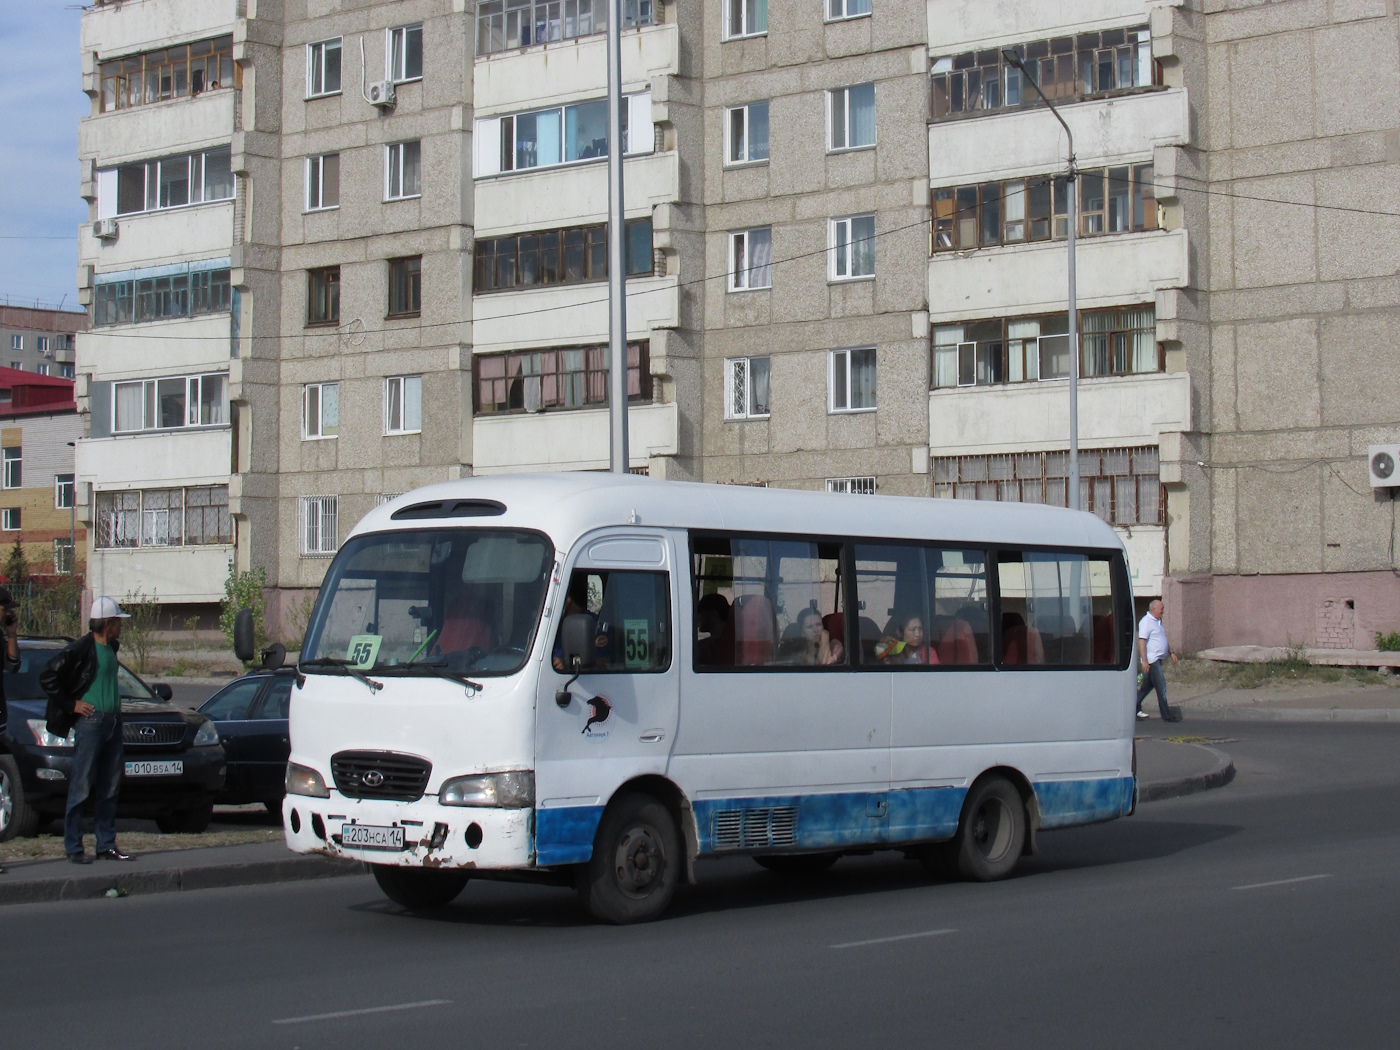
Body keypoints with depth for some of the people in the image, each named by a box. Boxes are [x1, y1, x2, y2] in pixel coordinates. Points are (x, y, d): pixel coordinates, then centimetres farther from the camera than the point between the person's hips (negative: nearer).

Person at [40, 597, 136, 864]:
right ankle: (73, 847, 0)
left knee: (109, 789, 10)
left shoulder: (111, 647, 13)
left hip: (113, 722, 8)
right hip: (90, 722, -8)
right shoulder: (81, 649, -12)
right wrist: (70, 705, -11)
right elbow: (47, 677, -13)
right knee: (81, 787, -4)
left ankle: (107, 845, 15)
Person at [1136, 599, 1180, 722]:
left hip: (1158, 659, 10)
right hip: (1151, 660, -10)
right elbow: (1141, 641, -20)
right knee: (1161, 687, -9)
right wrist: (1144, 661, -25)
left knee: (1148, 685, 15)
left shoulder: (1158, 622, 17)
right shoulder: (1146, 622, -14)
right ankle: (1166, 715, -6)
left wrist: (1171, 652, 22)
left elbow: (1163, 639, 29)